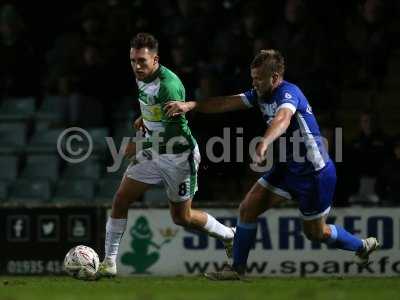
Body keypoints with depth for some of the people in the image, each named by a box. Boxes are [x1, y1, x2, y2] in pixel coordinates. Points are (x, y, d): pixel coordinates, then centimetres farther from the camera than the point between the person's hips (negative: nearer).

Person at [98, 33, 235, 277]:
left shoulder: (168, 85, -27)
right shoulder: (141, 78, 0)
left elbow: (175, 131, -27)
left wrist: (140, 146, -23)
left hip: (179, 155, -7)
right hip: (152, 153, 7)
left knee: (182, 217, 6)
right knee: (120, 200, -4)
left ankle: (229, 235, 32)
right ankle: (109, 263, 1)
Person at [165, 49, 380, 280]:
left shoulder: (289, 93, -26)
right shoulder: (261, 94, 0)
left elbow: (282, 118, -47)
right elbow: (227, 103, -3)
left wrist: (264, 143, -65)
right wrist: (190, 105, -16)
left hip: (315, 172, -8)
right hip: (287, 167, 8)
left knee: (315, 232, 8)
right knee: (248, 209, -2)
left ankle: (363, 246, 34)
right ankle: (237, 268, 8)